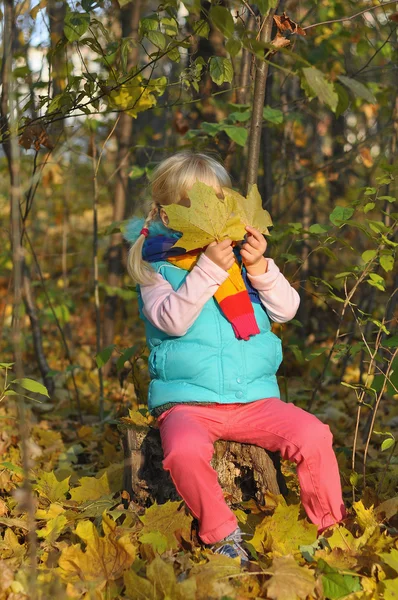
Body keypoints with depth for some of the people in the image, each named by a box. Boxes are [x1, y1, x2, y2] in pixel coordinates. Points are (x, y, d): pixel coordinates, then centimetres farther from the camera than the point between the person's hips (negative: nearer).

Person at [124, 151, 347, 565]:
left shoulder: (241, 257, 13)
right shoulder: (158, 266, 2)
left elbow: (287, 310, 6)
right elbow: (172, 320, -16)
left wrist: (259, 267, -10)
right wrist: (209, 269, -21)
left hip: (256, 398, 3)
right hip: (188, 402, -3)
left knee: (313, 436, -21)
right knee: (185, 450, -35)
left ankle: (330, 528, 1)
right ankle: (221, 533, -10)